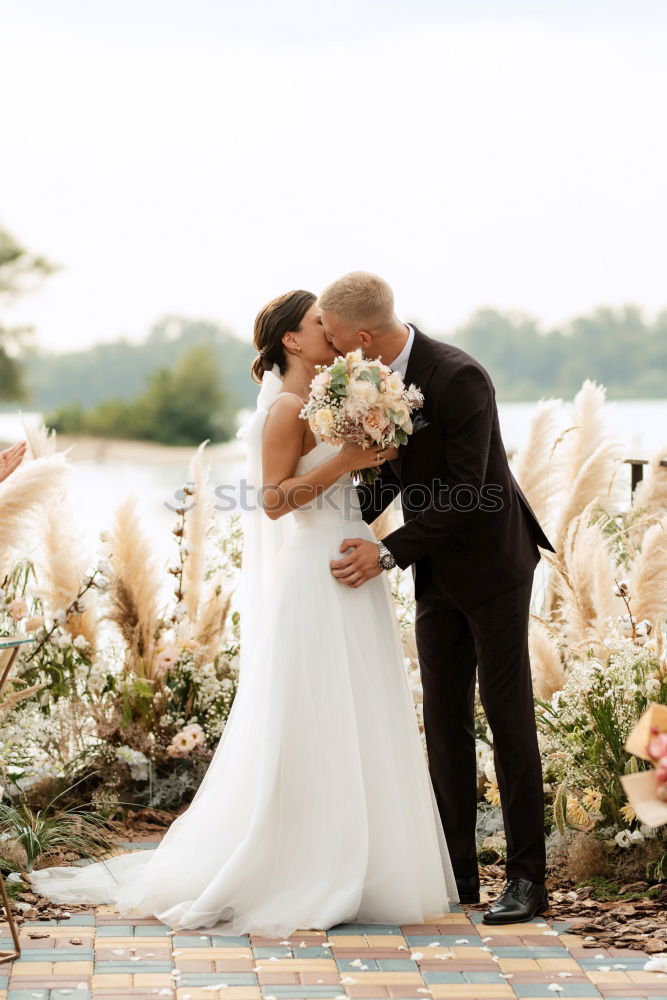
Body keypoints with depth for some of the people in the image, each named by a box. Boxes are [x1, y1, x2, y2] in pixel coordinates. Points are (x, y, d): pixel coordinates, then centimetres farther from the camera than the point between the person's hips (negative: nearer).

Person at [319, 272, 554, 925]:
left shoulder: (458, 378, -25)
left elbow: (464, 492, -26)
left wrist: (388, 552, -27)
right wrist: (350, 525, -1)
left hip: (491, 564, -7)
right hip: (437, 574, 8)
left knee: (507, 716, -3)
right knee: (444, 719, 8)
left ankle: (527, 877, 3)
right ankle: (457, 871, 15)